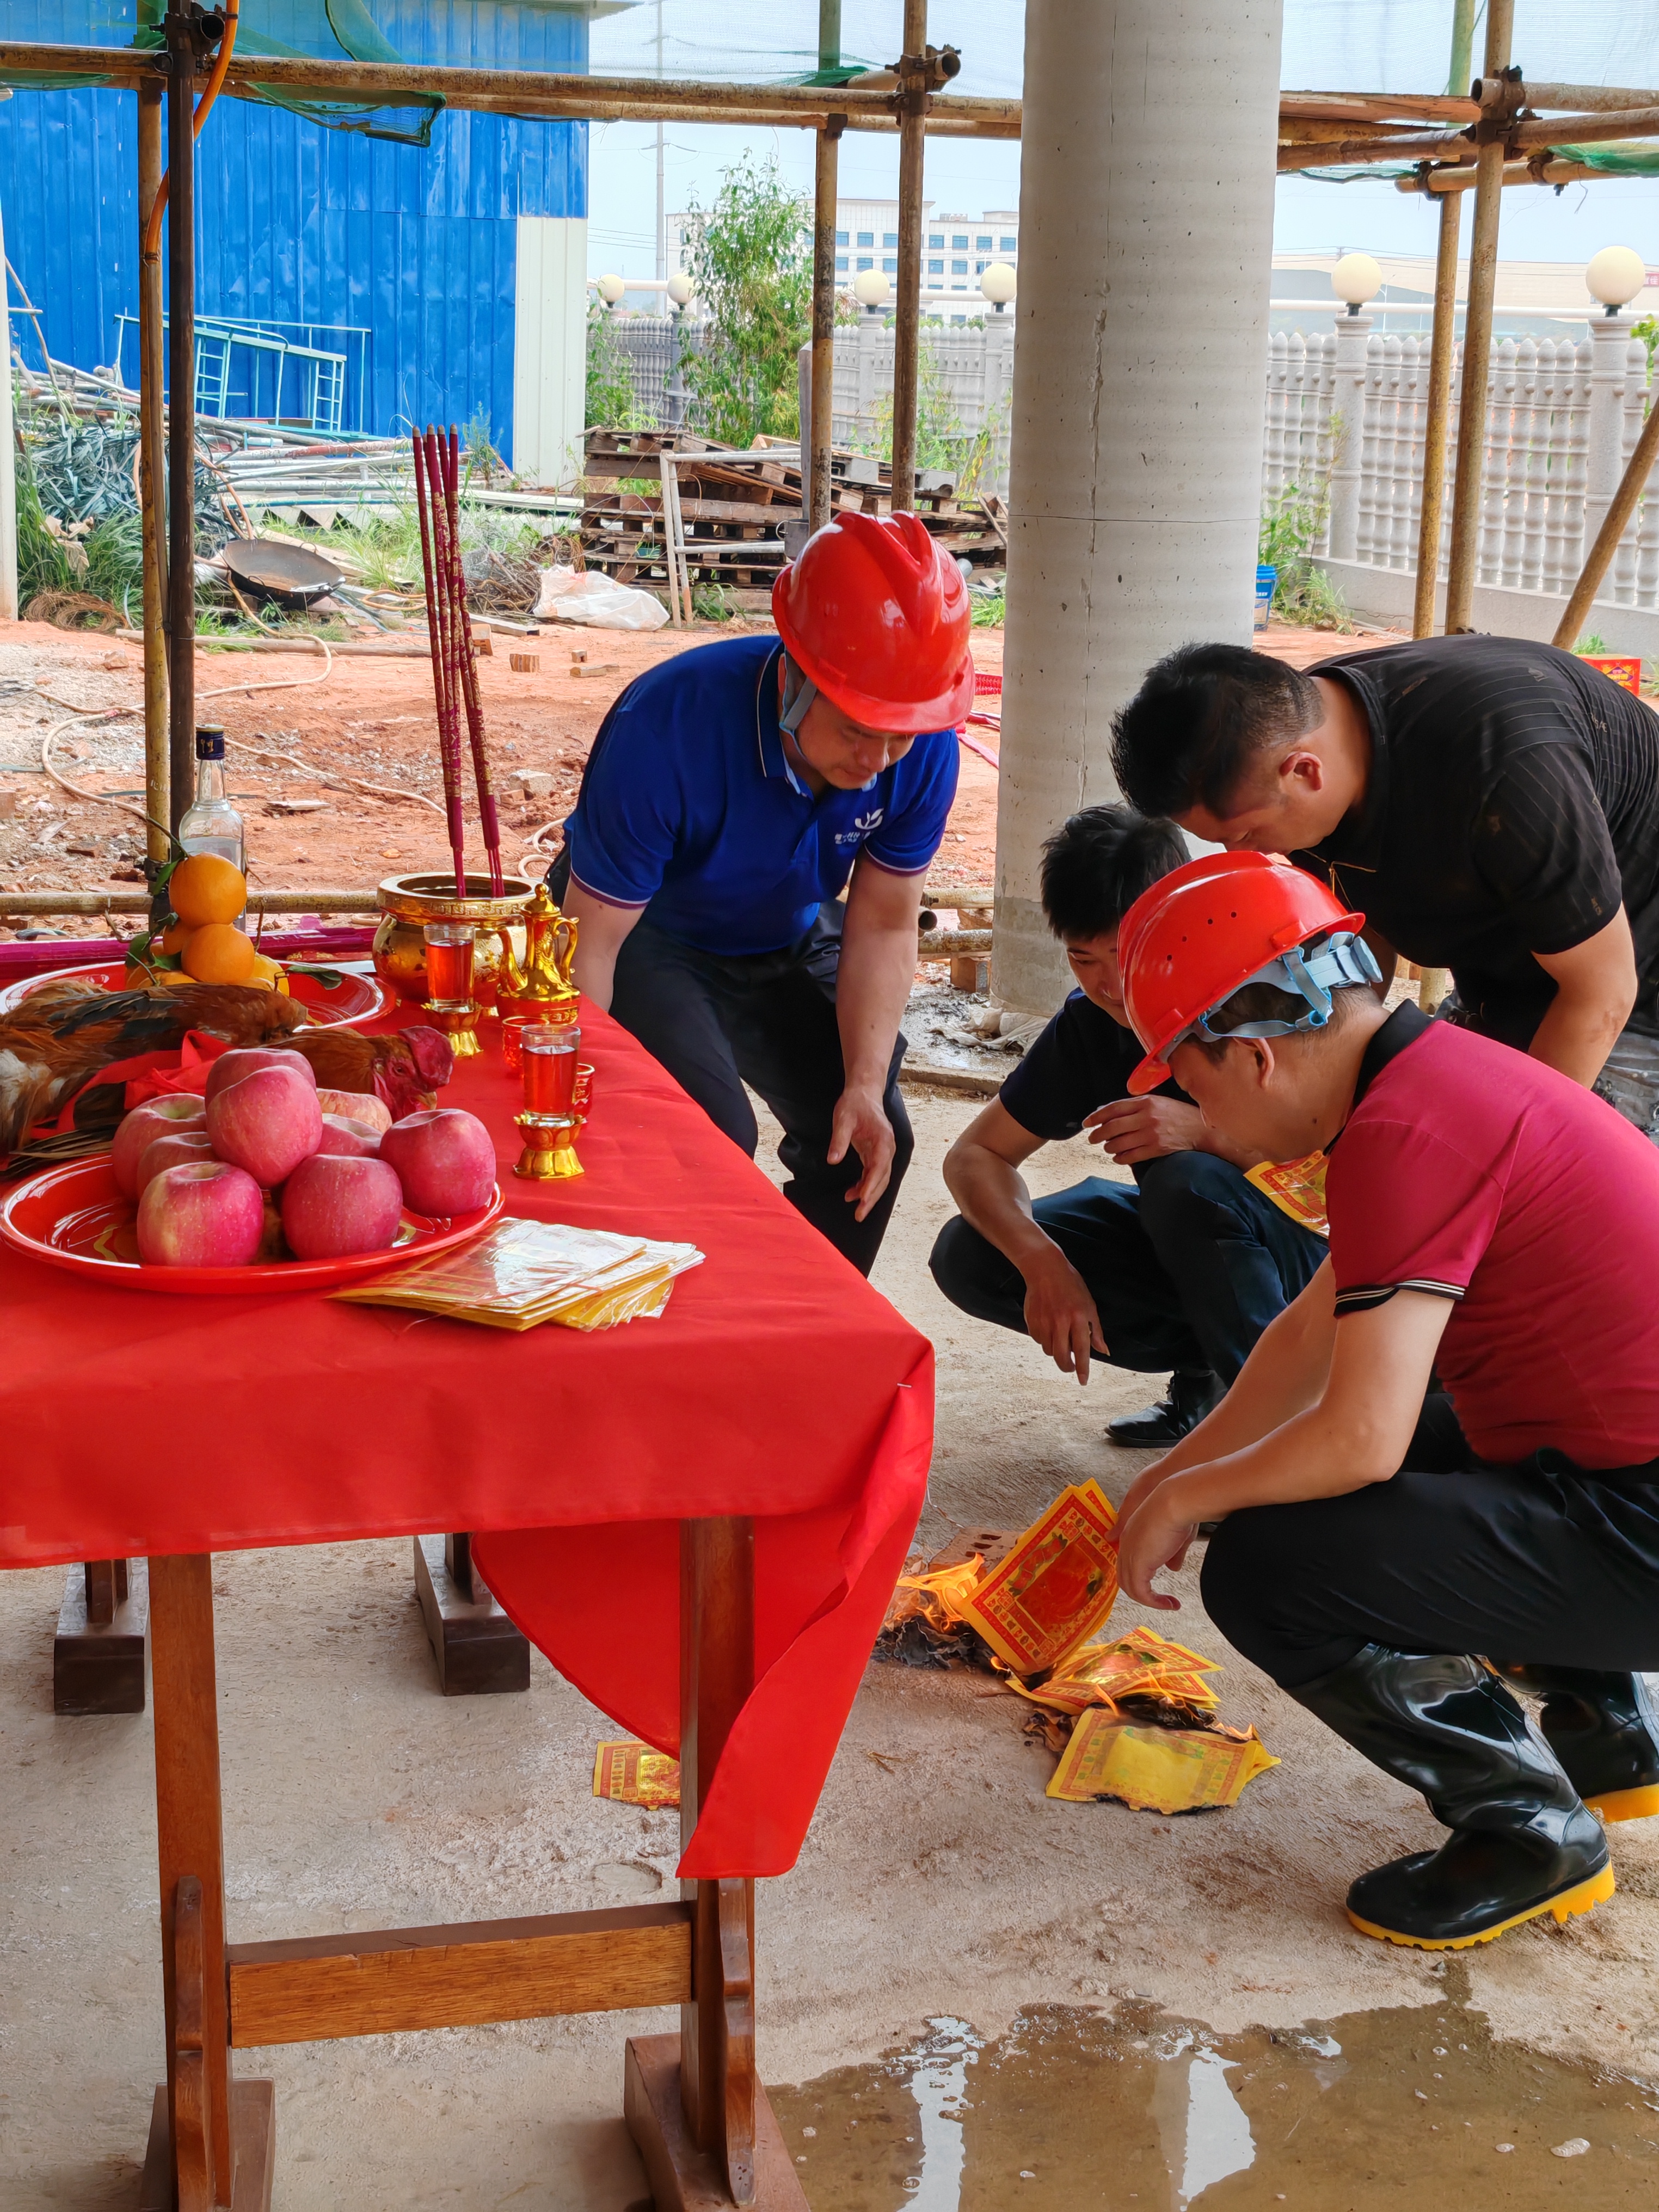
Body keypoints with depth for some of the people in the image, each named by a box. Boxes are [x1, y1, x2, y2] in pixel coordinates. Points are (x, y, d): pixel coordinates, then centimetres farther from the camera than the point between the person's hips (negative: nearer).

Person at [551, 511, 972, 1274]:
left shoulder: (924, 748, -23)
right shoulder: (668, 728, -37)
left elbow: (883, 925, -11)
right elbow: (591, 941, -30)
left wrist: (865, 1086, -21)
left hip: (787, 940, 5)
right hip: (648, 935, -4)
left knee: (872, 1137, -7)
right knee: (714, 1136, -25)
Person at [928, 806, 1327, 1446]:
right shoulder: (1088, 1024, -6)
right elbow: (974, 1154, -4)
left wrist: (1204, 1129, -42)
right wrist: (1043, 1263, -23)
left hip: (1315, 1247, -6)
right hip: (1190, 1236, 6)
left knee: (1183, 1177, -36)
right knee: (968, 1256, -9)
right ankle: (1205, 1365, 0)